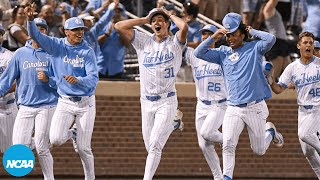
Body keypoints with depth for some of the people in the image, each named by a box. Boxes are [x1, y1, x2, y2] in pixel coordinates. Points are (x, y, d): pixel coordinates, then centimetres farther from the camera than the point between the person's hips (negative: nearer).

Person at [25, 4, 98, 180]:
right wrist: (30, 19, -32)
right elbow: (36, 36, -13)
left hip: (86, 102, -1)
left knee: (83, 148, 0)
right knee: (55, 139, -18)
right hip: (65, 102, 1)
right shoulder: (57, 45, -1)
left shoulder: (88, 52, -6)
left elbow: (93, 79, -15)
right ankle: (69, 133, 18)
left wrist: (77, 80, -36)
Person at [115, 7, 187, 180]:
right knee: (150, 146, 7)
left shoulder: (174, 42, 0)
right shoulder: (144, 41, 9)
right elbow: (119, 26, 3)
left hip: (166, 102, -4)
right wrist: (145, 19, 5)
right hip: (146, 101, 4)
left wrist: (170, 15, -3)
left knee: (155, 145, -14)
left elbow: (184, 27, -21)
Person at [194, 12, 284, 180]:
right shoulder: (223, 52, 10)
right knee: (228, 145, -15)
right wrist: (213, 37, -4)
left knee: (259, 150, 10)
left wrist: (251, 31, -6)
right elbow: (198, 53, 3)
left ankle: (270, 131, 40)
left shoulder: (254, 48, 1)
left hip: (255, 108, -2)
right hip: (233, 110, 2)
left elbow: (270, 39, -18)